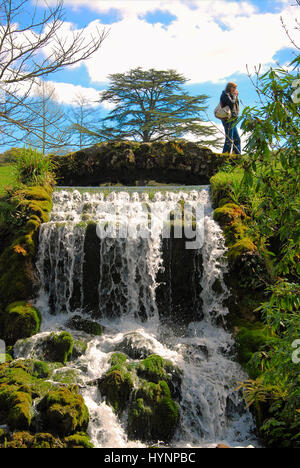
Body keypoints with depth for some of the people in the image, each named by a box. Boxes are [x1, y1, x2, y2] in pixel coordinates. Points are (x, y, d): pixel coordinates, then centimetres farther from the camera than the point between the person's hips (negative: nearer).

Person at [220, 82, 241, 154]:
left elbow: (236, 105, 21)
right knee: (229, 139, -14)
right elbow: (231, 103, -20)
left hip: (232, 120, 10)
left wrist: (236, 96, 11)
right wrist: (234, 95, -5)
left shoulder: (230, 95, 23)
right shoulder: (225, 95, -5)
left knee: (237, 139, 9)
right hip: (228, 120, -10)